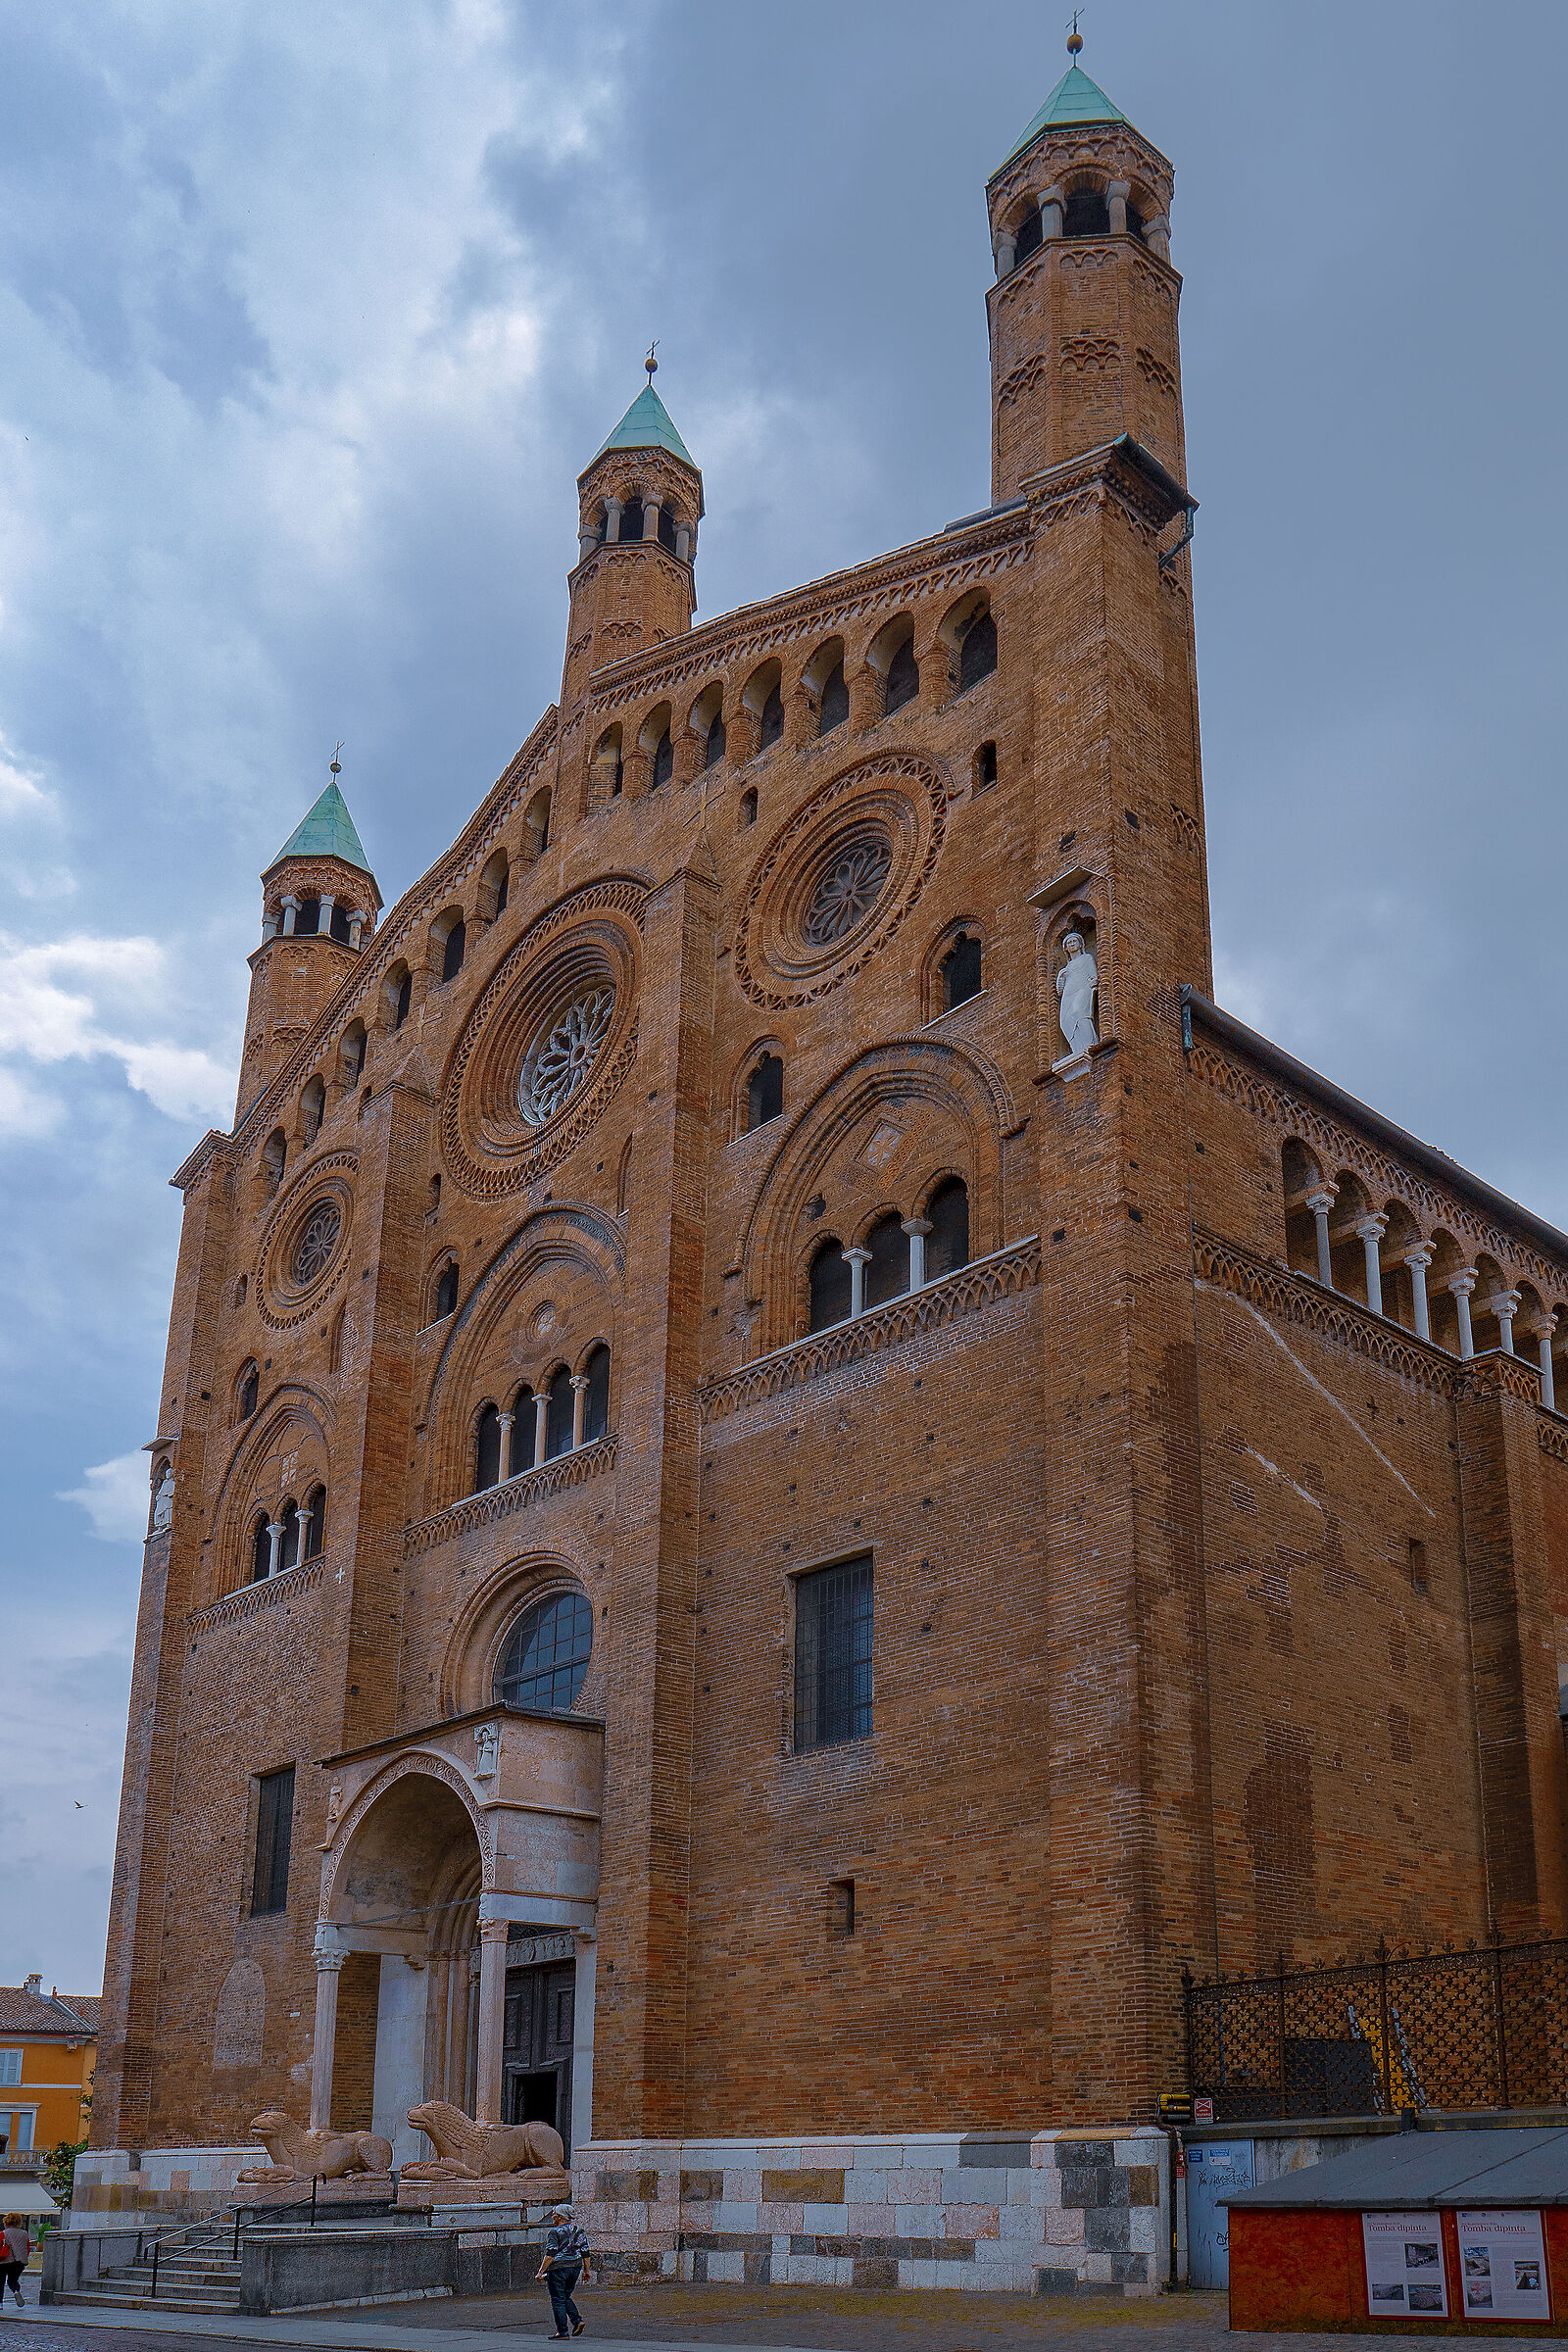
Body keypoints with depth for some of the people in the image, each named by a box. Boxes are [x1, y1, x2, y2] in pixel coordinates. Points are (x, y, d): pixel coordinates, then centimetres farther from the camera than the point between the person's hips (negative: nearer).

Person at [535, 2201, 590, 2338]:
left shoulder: (554, 2232, -10)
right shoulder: (578, 2231, 10)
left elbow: (550, 2254, -17)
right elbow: (585, 2252, 9)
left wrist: (541, 2271, -15)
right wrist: (586, 2271, 14)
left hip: (558, 2268, -7)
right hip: (575, 2267, 7)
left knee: (558, 2300, 2)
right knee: (566, 2297, 21)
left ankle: (563, 2332, 2)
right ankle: (577, 2320, 3)